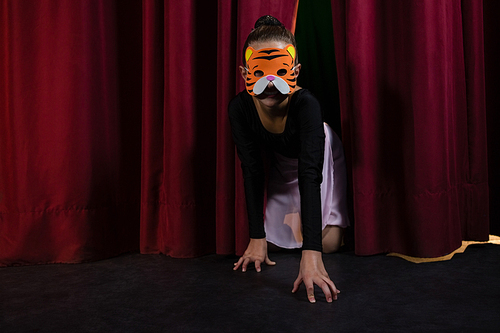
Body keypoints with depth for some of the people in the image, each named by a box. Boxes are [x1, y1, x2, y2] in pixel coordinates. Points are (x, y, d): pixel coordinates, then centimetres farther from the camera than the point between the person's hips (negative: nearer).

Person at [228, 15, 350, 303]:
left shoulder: (306, 104, -41)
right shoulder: (240, 107, -29)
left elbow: (310, 173, -48)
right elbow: (252, 170, -24)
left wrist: (311, 252, -57)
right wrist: (257, 237, -27)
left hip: (322, 159, -3)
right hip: (282, 163, 3)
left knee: (329, 242, -8)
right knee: (273, 240, 4)